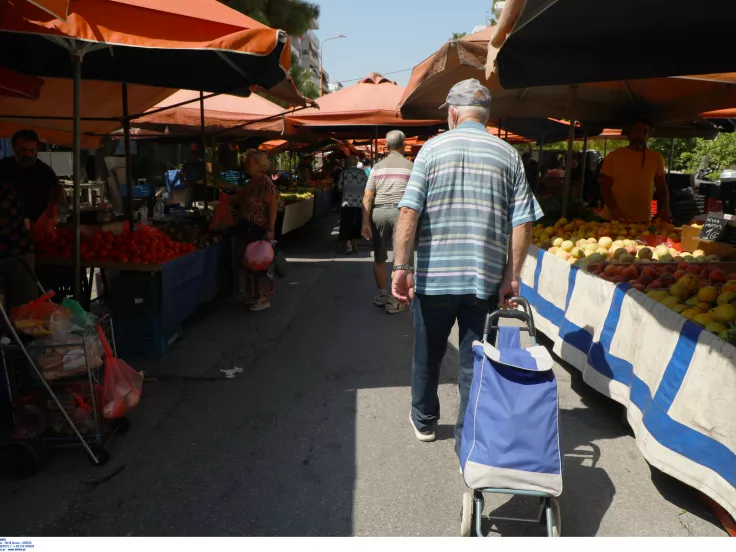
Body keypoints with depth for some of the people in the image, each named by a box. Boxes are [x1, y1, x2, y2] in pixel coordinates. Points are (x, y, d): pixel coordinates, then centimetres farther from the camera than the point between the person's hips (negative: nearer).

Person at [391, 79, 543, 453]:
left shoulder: (433, 148, -2)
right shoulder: (508, 155, 3)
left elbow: (409, 210, -11)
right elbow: (523, 222, -2)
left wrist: (401, 267, -9)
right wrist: (511, 277, 2)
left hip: (433, 277, 0)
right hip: (486, 279, 1)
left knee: (427, 355, 18)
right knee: (475, 362, 10)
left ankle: (424, 421, 37)